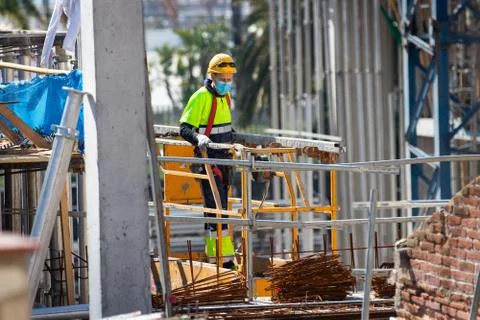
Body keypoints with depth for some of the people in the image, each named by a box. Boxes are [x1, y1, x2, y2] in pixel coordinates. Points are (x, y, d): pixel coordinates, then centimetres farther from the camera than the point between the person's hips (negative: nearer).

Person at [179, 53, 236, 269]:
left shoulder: (225, 96, 12)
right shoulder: (202, 97, -15)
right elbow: (185, 128, -20)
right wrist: (199, 138, -38)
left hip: (223, 159, 9)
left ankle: (214, 257, 17)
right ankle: (225, 258, -17)